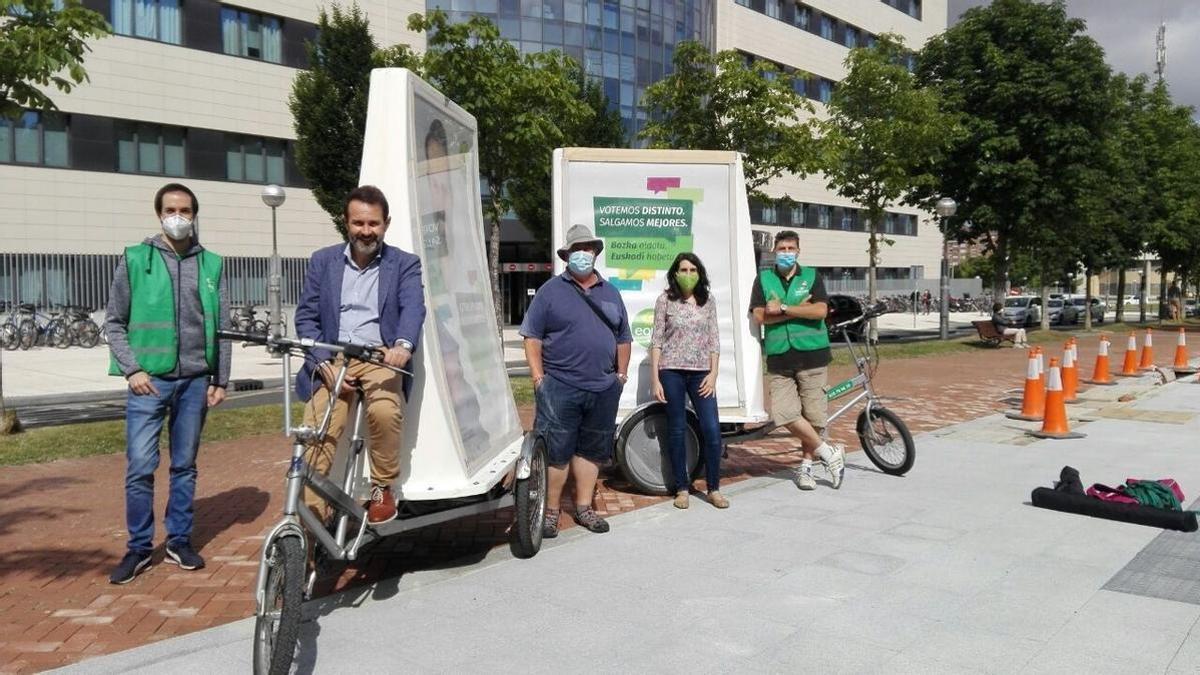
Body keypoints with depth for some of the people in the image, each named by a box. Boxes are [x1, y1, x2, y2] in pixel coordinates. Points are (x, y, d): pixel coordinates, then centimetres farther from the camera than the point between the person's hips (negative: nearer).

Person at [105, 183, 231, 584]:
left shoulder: (211, 263, 7)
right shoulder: (135, 259, 3)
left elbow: (221, 326, 8)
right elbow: (114, 321, 4)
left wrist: (221, 379, 5)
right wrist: (132, 369, -7)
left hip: (195, 381, 2)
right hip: (149, 380, -1)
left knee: (185, 466, 10)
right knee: (140, 468, -3)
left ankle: (179, 542, 21)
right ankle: (139, 548, 12)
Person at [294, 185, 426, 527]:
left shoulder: (405, 264, 6)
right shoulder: (323, 261, 12)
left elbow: (413, 307, -12)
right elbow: (306, 317, 8)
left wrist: (403, 345, -34)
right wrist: (324, 364, -9)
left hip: (380, 356, -2)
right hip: (333, 359, 2)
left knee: (384, 410, -31)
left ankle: (382, 488, -7)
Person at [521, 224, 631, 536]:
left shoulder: (610, 293, 15)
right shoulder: (551, 290, 1)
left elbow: (623, 338, 20)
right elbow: (532, 336, -2)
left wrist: (621, 373, 12)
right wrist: (538, 376, -9)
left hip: (603, 388, 5)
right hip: (560, 387, -4)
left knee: (592, 450, 11)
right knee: (555, 451, -3)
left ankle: (583, 508, 23)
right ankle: (551, 511, 9)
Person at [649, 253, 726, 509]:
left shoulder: (708, 300, 8)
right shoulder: (665, 300, 1)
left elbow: (714, 339, 8)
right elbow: (656, 340, 0)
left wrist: (713, 374, -2)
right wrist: (655, 379, -5)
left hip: (701, 372, 2)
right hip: (672, 372, -2)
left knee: (712, 430, -5)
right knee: (677, 431, 5)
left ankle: (714, 489, 9)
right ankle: (682, 489, 16)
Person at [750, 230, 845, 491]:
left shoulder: (812, 276, 8)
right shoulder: (763, 279, 9)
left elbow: (820, 311, -8)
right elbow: (760, 316, -4)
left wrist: (783, 308, -11)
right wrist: (799, 308, -6)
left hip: (811, 355, 0)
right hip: (778, 359, 1)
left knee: (813, 415, 1)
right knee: (785, 414, -10)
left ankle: (806, 466, 19)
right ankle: (829, 453, 6)